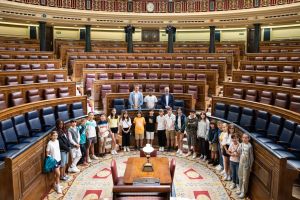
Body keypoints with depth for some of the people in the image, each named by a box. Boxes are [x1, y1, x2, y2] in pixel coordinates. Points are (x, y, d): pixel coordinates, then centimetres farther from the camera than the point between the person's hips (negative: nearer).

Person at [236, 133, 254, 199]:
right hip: (241, 163, 6)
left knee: (245, 179, 7)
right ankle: (240, 189, 35)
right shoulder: (241, 144, -2)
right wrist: (240, 162, 4)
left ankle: (243, 192, 21)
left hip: (246, 164, -6)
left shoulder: (249, 146, -19)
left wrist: (250, 166, -10)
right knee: (240, 177, 18)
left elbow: (251, 157, -13)